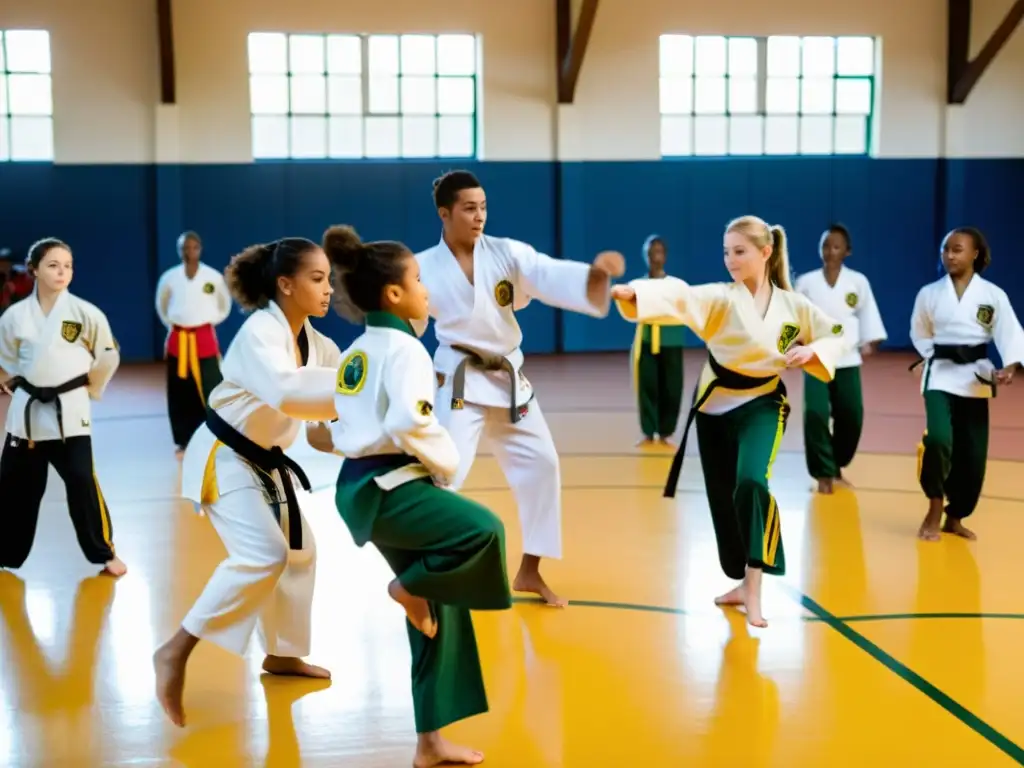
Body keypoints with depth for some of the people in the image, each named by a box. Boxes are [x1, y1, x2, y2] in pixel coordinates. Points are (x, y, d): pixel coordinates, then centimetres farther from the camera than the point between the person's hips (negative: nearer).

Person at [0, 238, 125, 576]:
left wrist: (90, 388, 4)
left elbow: (108, 356, 3)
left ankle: (105, 553, 8)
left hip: (69, 409, -3)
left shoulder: (86, 313, -7)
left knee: (82, 483, -7)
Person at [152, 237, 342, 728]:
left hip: (264, 461, 10)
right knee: (263, 554, -23)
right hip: (223, 458, -10)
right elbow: (286, 391, -41)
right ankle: (176, 652, -15)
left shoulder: (313, 341, 4)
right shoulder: (260, 332, -23)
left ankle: (281, 654, 34)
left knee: (299, 550, 16)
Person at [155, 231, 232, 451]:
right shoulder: (169, 277, 1)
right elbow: (161, 305, 18)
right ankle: (184, 440, 15)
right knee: (180, 392, 5)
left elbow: (225, 304, 12)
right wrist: (172, 325, 9)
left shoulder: (213, 276, -3)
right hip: (178, 340, 2)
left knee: (210, 388, -7)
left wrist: (209, 322, 4)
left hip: (204, 338, -2)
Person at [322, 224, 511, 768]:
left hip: (364, 485, 10)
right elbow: (409, 423, -26)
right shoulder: (403, 348, -12)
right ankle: (410, 586, -3)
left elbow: (343, 422, 20)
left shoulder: (356, 352, 18)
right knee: (483, 530, -28)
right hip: (386, 488, -10)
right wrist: (446, 463, -8)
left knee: (438, 612, 12)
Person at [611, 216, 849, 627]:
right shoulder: (720, 298, -10)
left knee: (751, 484, -26)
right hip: (715, 405, 2)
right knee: (723, 497, 9)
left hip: (761, 405, -2)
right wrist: (633, 293, -50)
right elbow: (678, 297, -30)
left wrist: (812, 351, -13)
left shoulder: (793, 305, -5)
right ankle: (745, 582, 31)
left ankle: (753, 589, -18)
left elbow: (837, 335, 9)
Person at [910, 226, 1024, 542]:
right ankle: (935, 509, -2)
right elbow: (920, 333, 12)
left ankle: (955, 517, 26)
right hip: (940, 375, -1)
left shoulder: (993, 295, -2)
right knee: (938, 439, -23)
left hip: (976, 379, 1)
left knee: (972, 454, 5)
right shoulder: (929, 293, 1)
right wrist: (937, 357, -4)